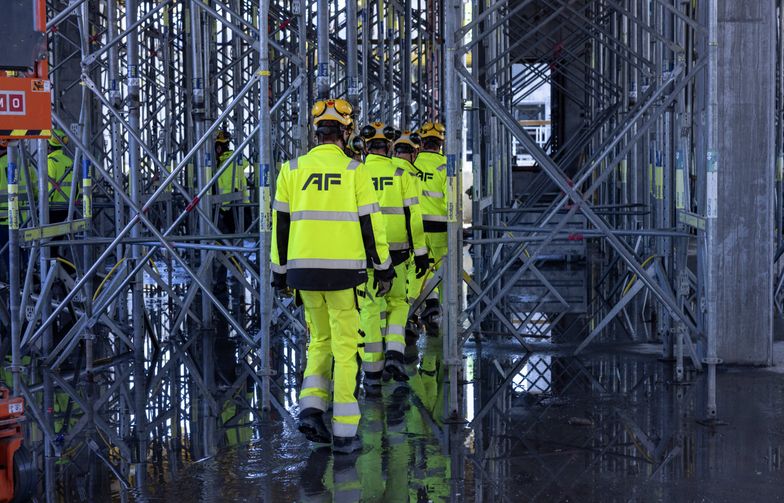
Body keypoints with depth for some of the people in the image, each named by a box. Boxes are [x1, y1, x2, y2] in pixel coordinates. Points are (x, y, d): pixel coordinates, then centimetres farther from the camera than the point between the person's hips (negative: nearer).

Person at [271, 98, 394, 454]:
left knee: (320, 340, 21)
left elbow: (280, 223, 6)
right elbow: (371, 223, -2)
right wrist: (383, 269, 8)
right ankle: (344, 432, 5)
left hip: (304, 269, 3)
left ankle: (311, 408, 3)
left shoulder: (292, 169, 3)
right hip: (344, 271, -3)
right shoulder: (355, 171, -3)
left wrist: (280, 273, 14)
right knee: (345, 347, 5)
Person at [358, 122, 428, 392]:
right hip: (395, 254, 0)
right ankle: (394, 354, -1)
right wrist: (420, 253, 3)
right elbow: (413, 216, -3)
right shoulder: (401, 175, 0)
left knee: (370, 310, 7)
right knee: (397, 303, 20)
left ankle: (372, 374, 8)